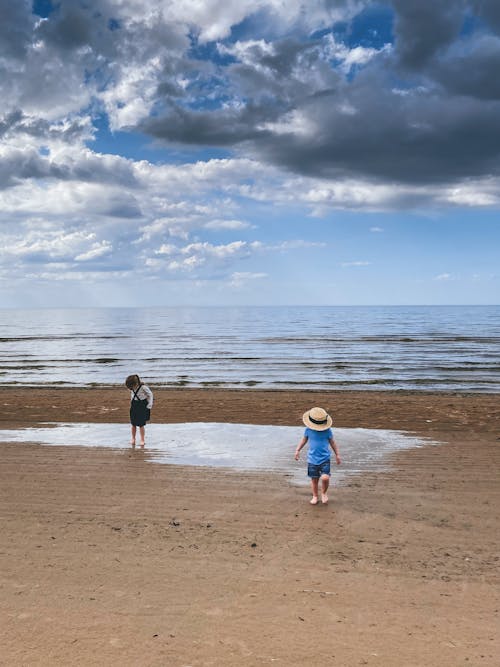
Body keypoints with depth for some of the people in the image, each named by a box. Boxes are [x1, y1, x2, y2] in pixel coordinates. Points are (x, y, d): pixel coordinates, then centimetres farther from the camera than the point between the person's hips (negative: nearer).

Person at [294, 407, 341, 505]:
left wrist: (337, 454, 12)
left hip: (325, 459, -1)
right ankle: (315, 496, 30)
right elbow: (304, 440, 13)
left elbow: (332, 442, 8)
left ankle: (324, 493, 13)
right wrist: (297, 450, 7)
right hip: (312, 459, 1)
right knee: (314, 479, 8)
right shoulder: (308, 430, -3)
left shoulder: (327, 431, -5)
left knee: (325, 478, -15)